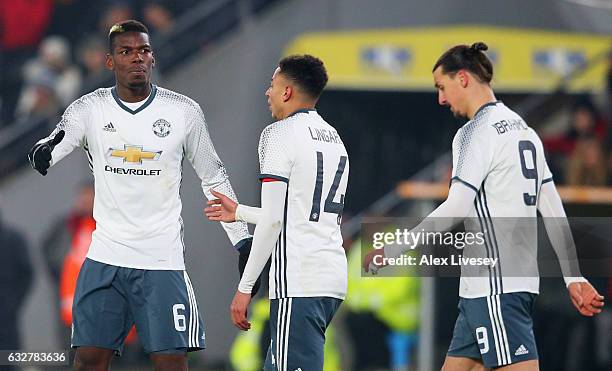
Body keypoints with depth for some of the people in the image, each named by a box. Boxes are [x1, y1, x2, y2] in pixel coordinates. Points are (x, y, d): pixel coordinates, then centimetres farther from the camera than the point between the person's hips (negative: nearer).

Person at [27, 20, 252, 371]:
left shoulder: (185, 111, 0)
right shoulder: (89, 108, 0)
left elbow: (214, 178, 9)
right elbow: (58, 142, -17)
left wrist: (242, 240, 6)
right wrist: (44, 152, -43)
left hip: (163, 259, -1)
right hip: (105, 258, 1)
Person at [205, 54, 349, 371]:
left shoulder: (280, 134, -7)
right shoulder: (334, 138, 19)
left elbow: (273, 220, -14)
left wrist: (245, 287, -11)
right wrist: (240, 213, 38)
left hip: (298, 283, -9)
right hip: (333, 276, 9)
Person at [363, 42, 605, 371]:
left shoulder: (476, 133, -9)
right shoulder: (523, 130, 18)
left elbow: (455, 210, -18)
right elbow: (554, 211, 18)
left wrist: (393, 249, -11)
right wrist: (573, 278, 19)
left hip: (496, 284, -10)